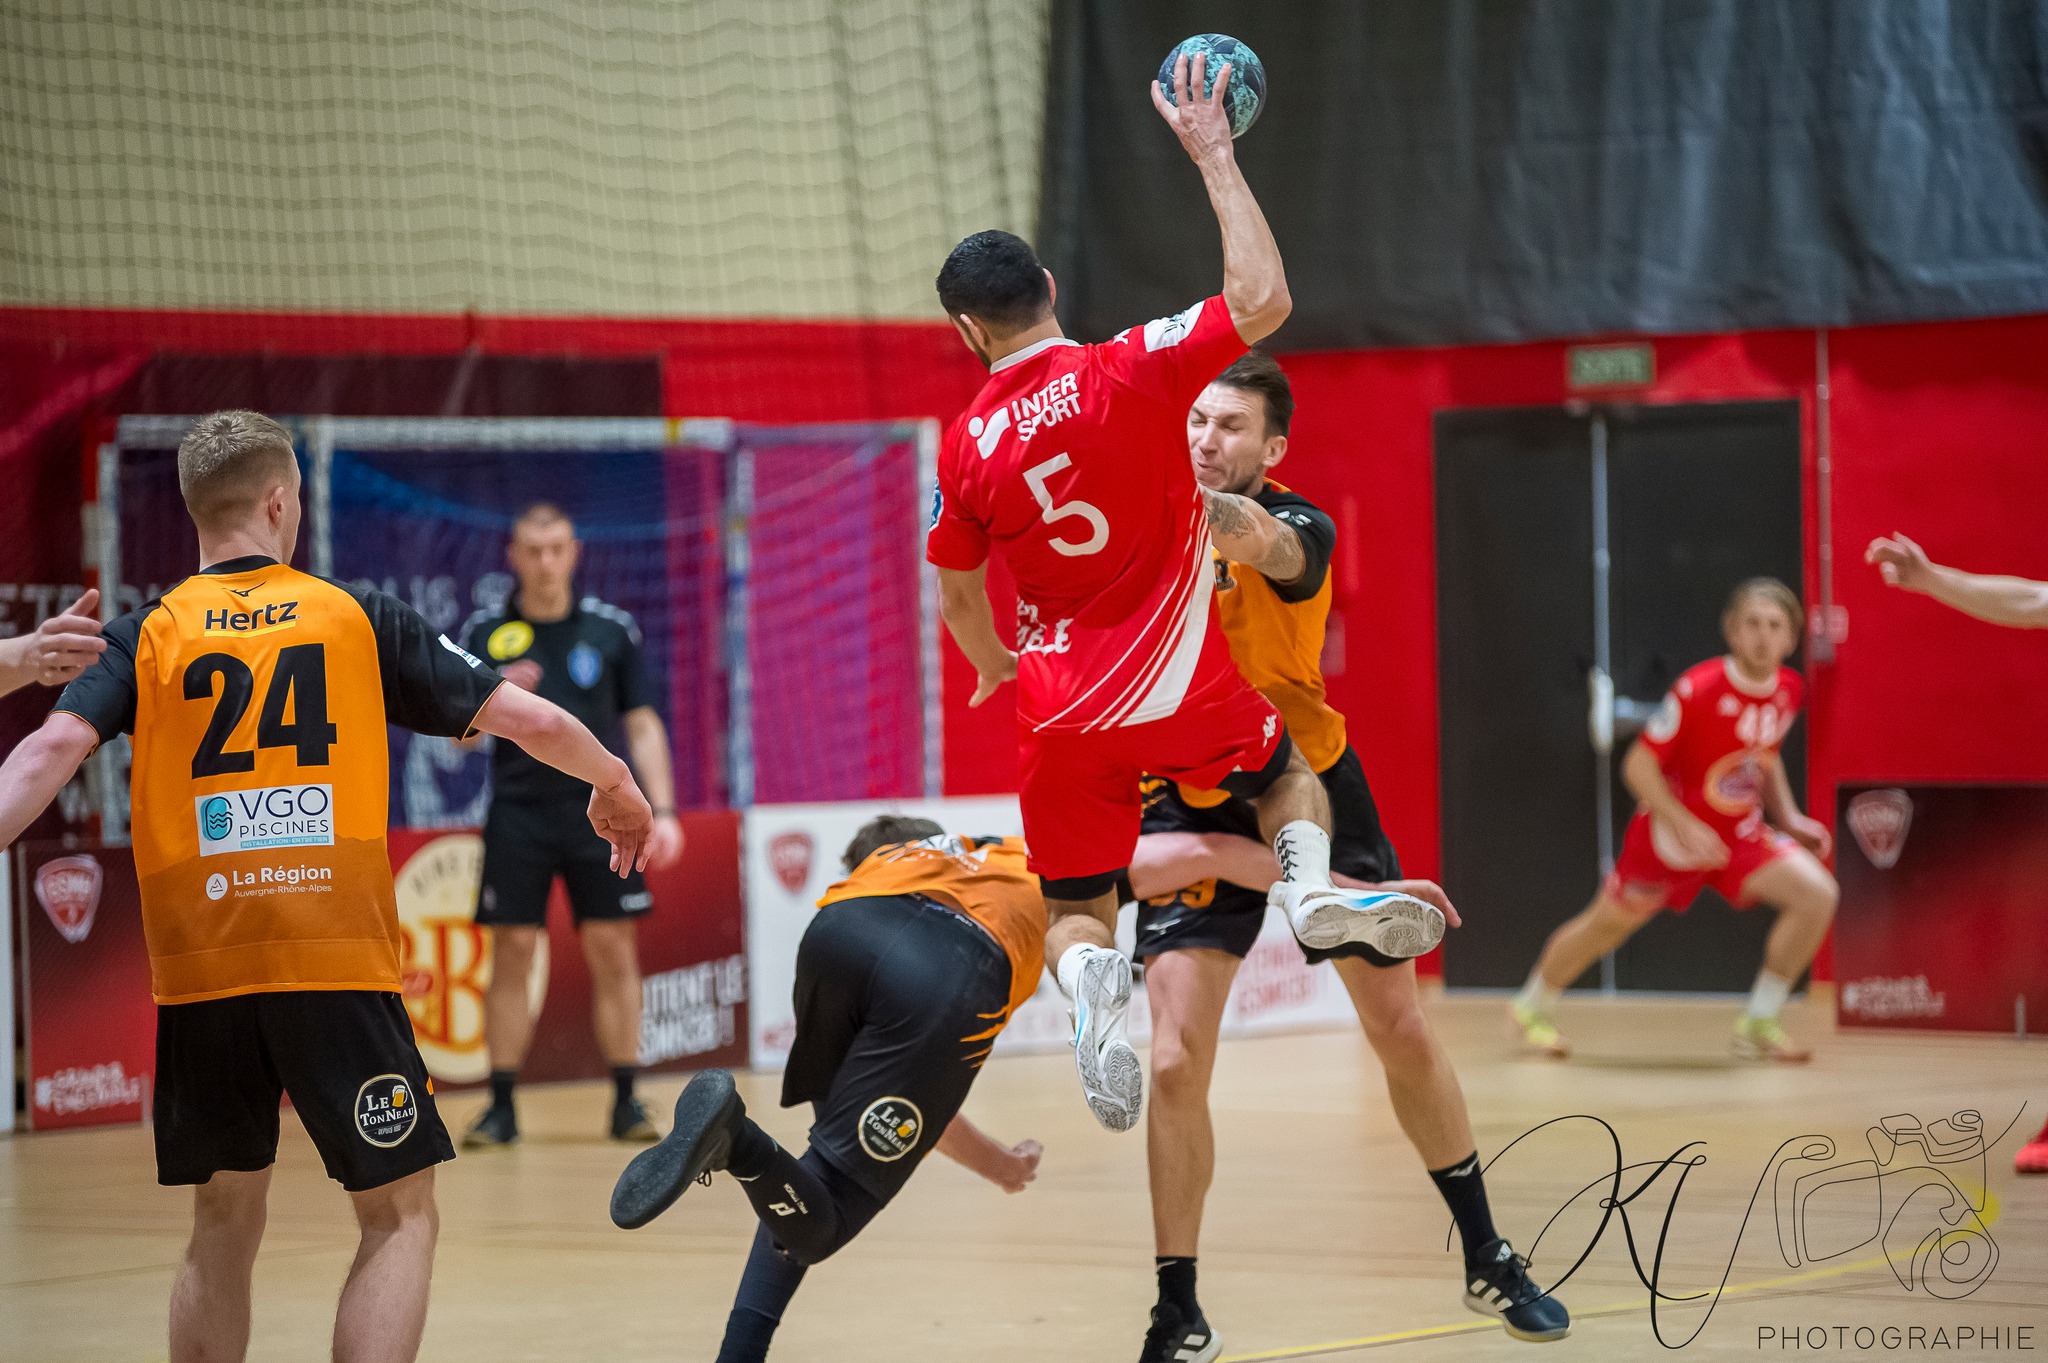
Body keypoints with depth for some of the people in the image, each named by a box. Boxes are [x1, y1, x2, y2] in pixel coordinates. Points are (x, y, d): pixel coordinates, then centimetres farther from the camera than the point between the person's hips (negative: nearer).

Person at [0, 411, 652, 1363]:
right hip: (338, 962, -2)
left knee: (224, 1224, 15)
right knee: (400, 1218, 3)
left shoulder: (147, 635, 9)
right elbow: (531, 720, 11)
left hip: (199, 971, 2)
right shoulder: (358, 617, 8)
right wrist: (615, 786, 29)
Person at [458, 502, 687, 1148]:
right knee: (511, 953, -2)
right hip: (518, 810, 0)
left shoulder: (612, 629, 5)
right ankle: (501, 1106, 3)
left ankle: (626, 1101, 4)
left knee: (613, 950, -2)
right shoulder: (485, 633, 5)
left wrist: (663, 810, 1)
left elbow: (642, 727, 8)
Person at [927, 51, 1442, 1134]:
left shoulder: (966, 447, -3)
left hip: (1065, 717, 1)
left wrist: (996, 670, 32)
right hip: (1186, 687, -1)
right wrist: (1214, 155, -7)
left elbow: (958, 602, 10)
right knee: (1289, 773, 28)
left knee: (1074, 914, 14)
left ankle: (1089, 985, -23)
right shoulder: (1129, 372, -11)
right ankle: (1313, 886, -6)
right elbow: (1262, 299, -13)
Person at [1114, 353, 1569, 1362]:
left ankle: (1487, 1259, 27)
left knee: (1403, 1033, 7)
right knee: (1175, 1065, -11)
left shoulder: (1302, 529, -14)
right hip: (1195, 814, 1)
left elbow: (1254, 538, -39)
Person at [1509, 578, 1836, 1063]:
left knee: (1818, 893, -15)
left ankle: (1758, 1024, -3)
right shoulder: (1698, 690, -26)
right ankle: (1533, 1005, 40)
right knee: (1609, 923, 12)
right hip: (1670, 833, -5)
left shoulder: (1788, 690, -7)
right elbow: (1639, 765, -21)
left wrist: (1788, 818, 4)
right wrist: (1685, 827, -30)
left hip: (1740, 833, 5)